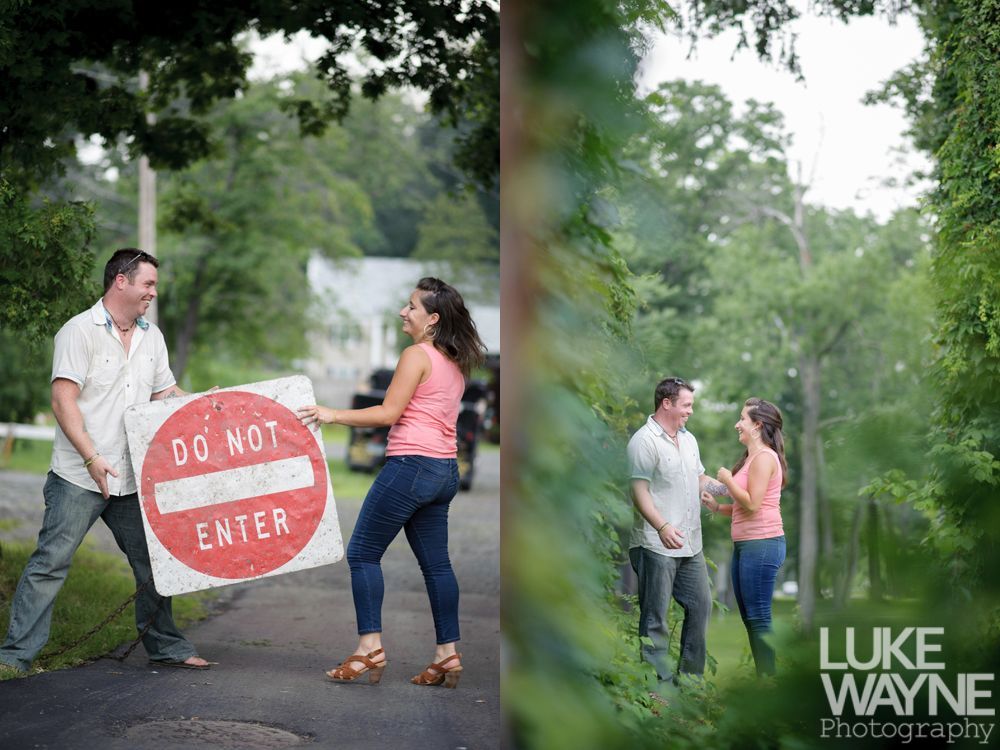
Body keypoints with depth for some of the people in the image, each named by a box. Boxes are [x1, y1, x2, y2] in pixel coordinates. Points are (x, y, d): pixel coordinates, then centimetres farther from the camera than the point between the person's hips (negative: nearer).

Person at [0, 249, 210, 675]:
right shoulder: (81, 331, -7)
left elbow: (165, 393, 21)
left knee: (153, 563, 11)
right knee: (51, 562, -7)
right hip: (78, 478, -6)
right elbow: (63, 401, -14)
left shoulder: (151, 337, 14)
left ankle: (166, 648, 24)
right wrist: (92, 458, -21)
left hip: (132, 480, 6)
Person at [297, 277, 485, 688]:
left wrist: (333, 415, -11)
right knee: (436, 563, 10)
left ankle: (370, 647, -7)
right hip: (445, 470, 9)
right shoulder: (455, 363, 15)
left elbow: (389, 413, -14)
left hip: (412, 465, -9)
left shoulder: (417, 355, -10)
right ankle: (447, 654, 9)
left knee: (362, 553, -2)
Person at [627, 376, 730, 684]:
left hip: (690, 544, 9)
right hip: (656, 546, -9)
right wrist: (662, 527, -30)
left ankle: (692, 675, 25)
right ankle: (660, 682, 3)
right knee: (655, 617, -1)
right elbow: (639, 491, -19)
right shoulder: (645, 441, -12)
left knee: (701, 605, 14)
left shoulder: (688, 439, 15)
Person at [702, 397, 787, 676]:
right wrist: (716, 506, 9)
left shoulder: (764, 457, -12)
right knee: (749, 617, 12)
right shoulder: (752, 457, 19)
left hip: (761, 544, -10)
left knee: (759, 618, -7)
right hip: (746, 545, 10)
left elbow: (752, 504, -18)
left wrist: (727, 479, -8)